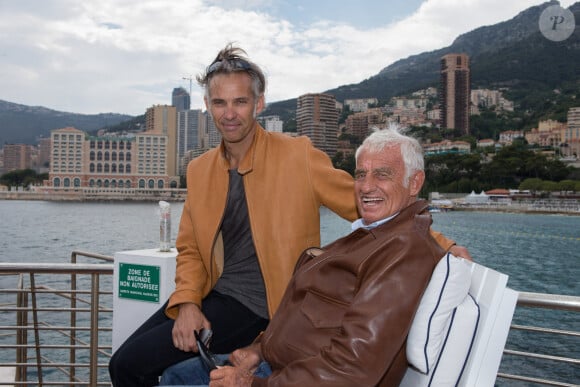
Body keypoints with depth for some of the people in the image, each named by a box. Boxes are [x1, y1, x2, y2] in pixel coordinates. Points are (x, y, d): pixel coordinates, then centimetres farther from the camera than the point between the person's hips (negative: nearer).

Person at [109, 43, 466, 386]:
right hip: (211, 295, 6)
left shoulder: (297, 156, -10)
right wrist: (187, 303, -8)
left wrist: (440, 244, -13)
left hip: (256, 308, -6)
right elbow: (190, 250, 10)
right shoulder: (199, 169, 6)